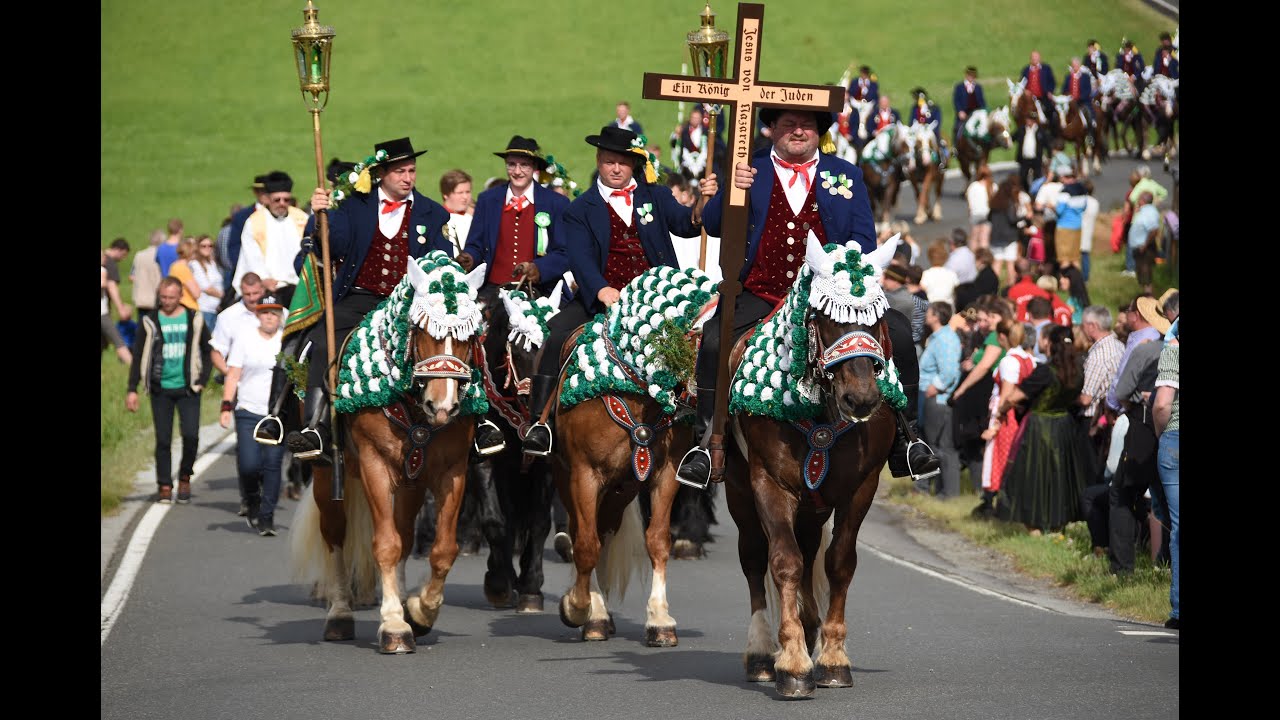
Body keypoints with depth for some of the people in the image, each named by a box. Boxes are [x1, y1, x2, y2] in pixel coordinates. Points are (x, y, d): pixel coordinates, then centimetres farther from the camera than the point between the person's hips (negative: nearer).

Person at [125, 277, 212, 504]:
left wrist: (202, 380, 2)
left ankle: (185, 478, 11)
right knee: (163, 440, 0)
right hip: (161, 389, 0)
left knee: (191, 435, -11)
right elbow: (138, 356, 5)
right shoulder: (150, 321, 2)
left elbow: (207, 351, 13)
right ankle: (165, 487, 8)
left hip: (187, 389, 0)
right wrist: (132, 389, 0)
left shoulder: (194, 320, 4)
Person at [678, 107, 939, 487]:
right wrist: (731, 190, -19)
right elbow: (713, 225, 2)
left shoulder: (846, 175, 13)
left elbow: (863, 238, 6)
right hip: (759, 296, -1)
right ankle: (709, 441, -12)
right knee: (714, 340, -28)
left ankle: (903, 438, -6)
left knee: (897, 330, -18)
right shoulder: (748, 170, 11)